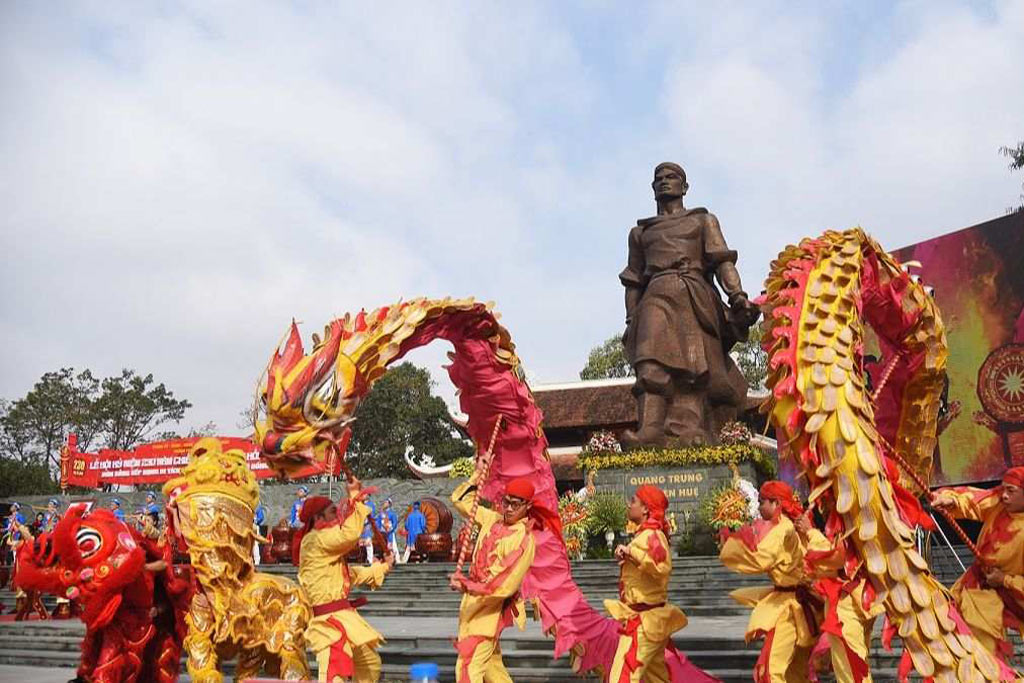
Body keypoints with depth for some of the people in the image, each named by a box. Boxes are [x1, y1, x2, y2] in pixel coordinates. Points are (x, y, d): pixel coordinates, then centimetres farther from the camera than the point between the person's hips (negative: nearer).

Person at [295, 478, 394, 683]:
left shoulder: (327, 546, 20)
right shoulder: (315, 540, -13)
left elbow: (351, 574, 29)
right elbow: (350, 534, -26)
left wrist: (382, 568, 30)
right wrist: (355, 498, -16)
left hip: (343, 615, 11)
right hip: (329, 619, -11)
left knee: (370, 663, 24)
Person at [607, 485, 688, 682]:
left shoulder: (652, 535, -17)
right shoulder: (646, 534, 13)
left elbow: (662, 566, -36)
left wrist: (631, 552, -33)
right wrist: (627, 558, 12)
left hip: (643, 621, -10)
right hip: (651, 619, 10)